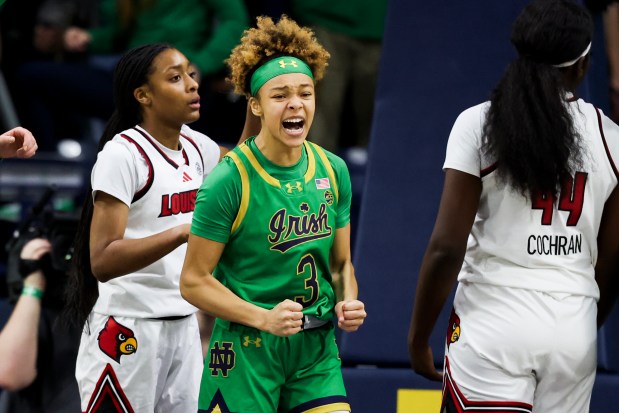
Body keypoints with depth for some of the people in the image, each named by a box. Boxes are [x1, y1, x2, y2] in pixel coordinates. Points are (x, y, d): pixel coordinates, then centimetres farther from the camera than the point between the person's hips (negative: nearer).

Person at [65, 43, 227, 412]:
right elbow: (102, 261, -22)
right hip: (128, 329, -7)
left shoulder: (194, 146, 7)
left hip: (184, 325, 7)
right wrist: (182, 233, -33)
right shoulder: (123, 153, -15)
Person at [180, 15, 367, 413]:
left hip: (317, 351, 5)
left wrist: (348, 303, -4)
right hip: (246, 354, -4)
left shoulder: (333, 171, 5)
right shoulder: (230, 179, -12)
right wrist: (264, 318, -20)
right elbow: (194, 281, -10)